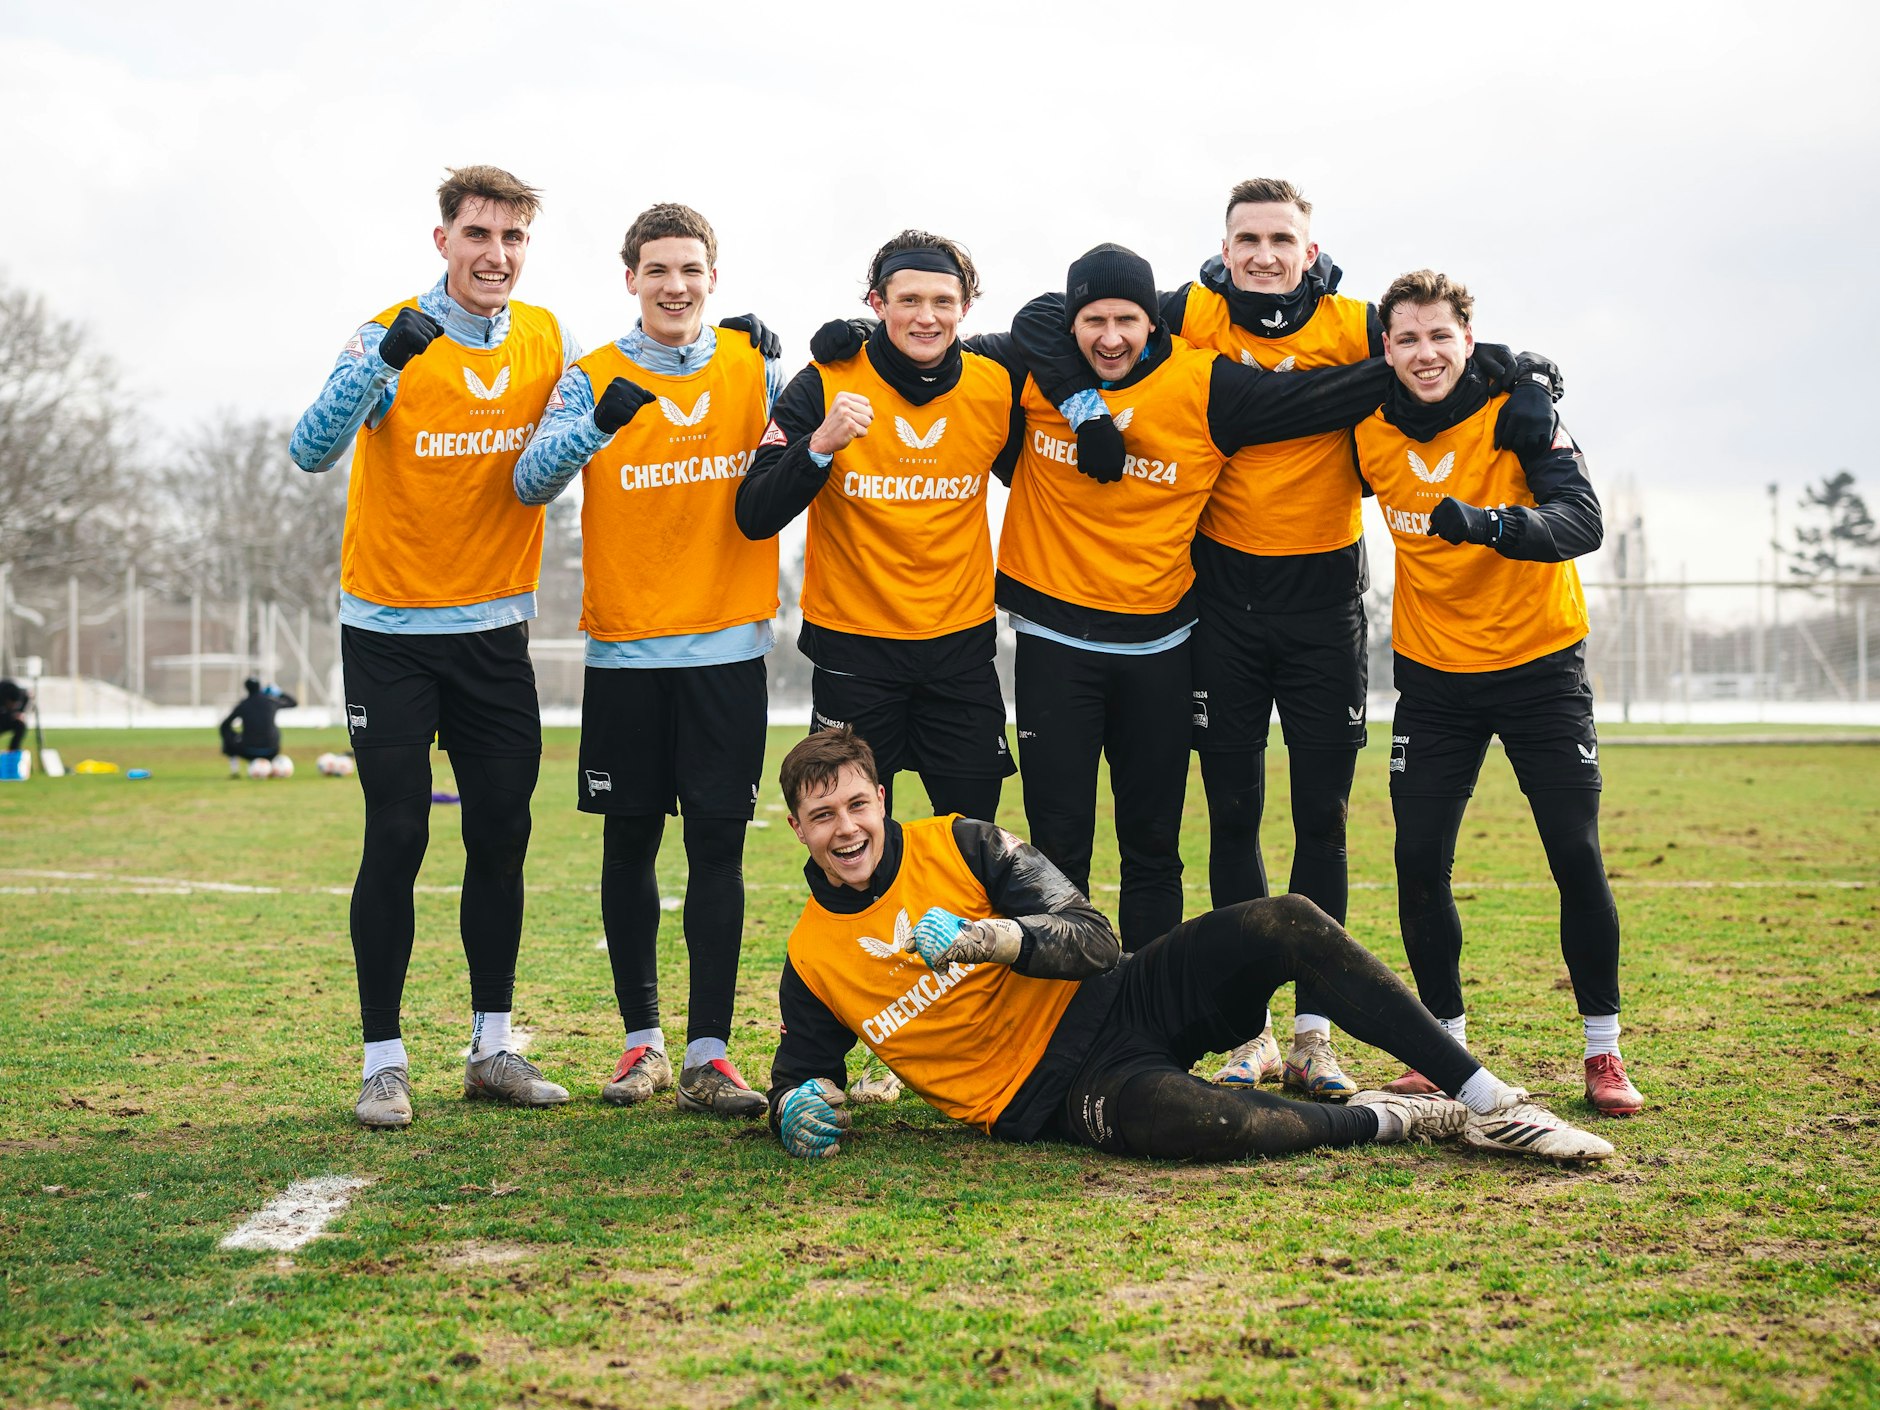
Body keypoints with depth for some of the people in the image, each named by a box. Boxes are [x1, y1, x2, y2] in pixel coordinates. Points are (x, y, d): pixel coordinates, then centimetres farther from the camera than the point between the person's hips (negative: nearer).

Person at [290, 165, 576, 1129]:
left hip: (496, 631, 4)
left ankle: (493, 1047, 18)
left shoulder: (546, 341, 2)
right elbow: (311, 451, -24)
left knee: (502, 838, 6)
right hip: (391, 632, -4)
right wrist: (383, 361, -41)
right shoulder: (392, 340, -12)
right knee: (397, 839, -4)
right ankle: (383, 1060, 5)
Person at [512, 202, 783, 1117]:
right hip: (624, 651, 0)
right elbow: (531, 483, -12)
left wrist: (779, 374, -19)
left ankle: (709, 1054, 0)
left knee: (717, 845, -3)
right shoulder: (592, 378, 2)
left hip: (726, 648, 0)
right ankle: (643, 1041, 18)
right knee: (629, 845, 6)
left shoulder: (751, 367, 4)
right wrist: (599, 422, -29)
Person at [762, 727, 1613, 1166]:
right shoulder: (810, 959, 2)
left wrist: (1000, 936, -23)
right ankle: (1388, 1121, -12)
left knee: (1288, 923, -24)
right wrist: (797, 1109, -9)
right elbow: (801, 1067, 16)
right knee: (1194, 1121, -39)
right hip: (1056, 1093, -2)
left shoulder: (959, 847, 1)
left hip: (1110, 1003, 3)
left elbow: (1094, 943, -3)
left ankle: (1488, 1100, -18)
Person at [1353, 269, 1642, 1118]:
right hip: (1433, 674, 3)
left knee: (1577, 857, -4)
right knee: (1419, 864, -2)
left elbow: (1581, 521, -27)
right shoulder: (1371, 430, -4)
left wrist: (1486, 522, -44)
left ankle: (1603, 1053, 9)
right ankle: (1446, 1045, 15)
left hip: (1539, 666, -3)